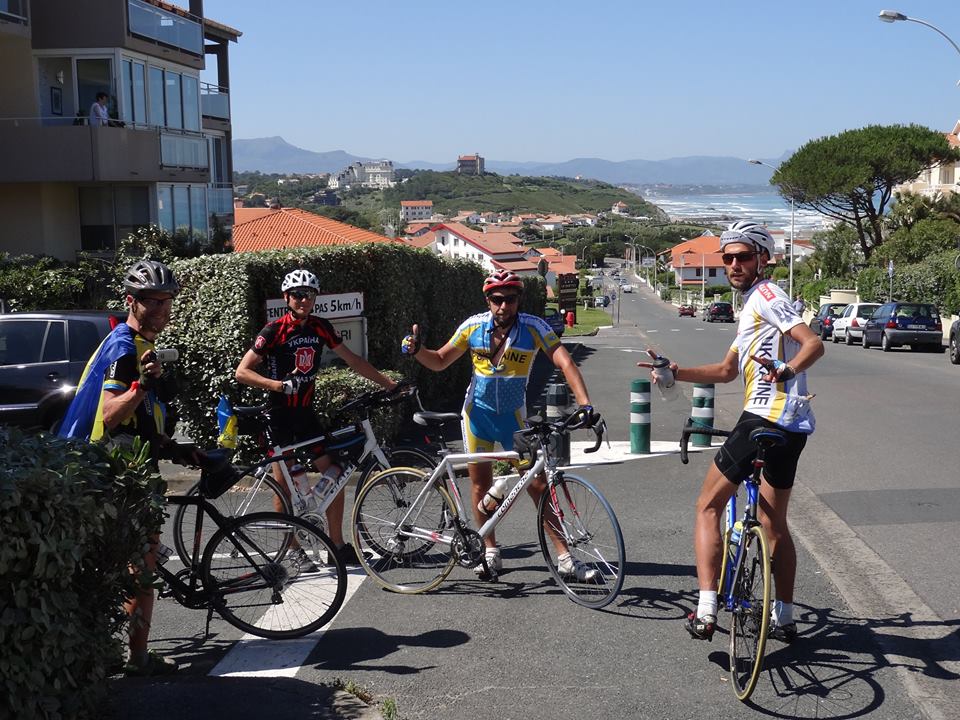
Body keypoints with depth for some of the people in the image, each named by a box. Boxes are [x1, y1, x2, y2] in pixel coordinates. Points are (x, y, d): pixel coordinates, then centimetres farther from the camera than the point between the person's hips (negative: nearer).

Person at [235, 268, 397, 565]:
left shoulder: (320, 327, 3)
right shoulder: (274, 331, -12)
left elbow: (353, 360, 10)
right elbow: (242, 372, -14)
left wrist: (389, 384, 9)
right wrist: (280, 385, -26)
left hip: (306, 413, 6)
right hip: (280, 415, -5)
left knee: (334, 476, 1)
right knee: (284, 487, -4)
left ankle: (338, 547, 10)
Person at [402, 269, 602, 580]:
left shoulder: (534, 328, -17)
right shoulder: (473, 326, -11)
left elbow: (565, 362, -28)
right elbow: (440, 361, 1)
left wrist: (585, 403, -41)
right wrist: (416, 350, -20)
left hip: (513, 416, -2)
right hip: (477, 413, 2)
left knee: (538, 484, -5)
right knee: (480, 483, 6)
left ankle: (565, 557, 0)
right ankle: (491, 552, 22)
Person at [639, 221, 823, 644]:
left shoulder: (765, 296, -6)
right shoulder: (754, 304, 24)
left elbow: (813, 343, -20)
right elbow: (726, 371, 25)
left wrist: (786, 371, -39)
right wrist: (677, 373, 14)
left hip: (765, 418, -10)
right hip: (791, 426, 10)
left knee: (708, 506, -1)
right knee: (773, 524, 18)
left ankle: (705, 611, -6)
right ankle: (785, 618, 26)